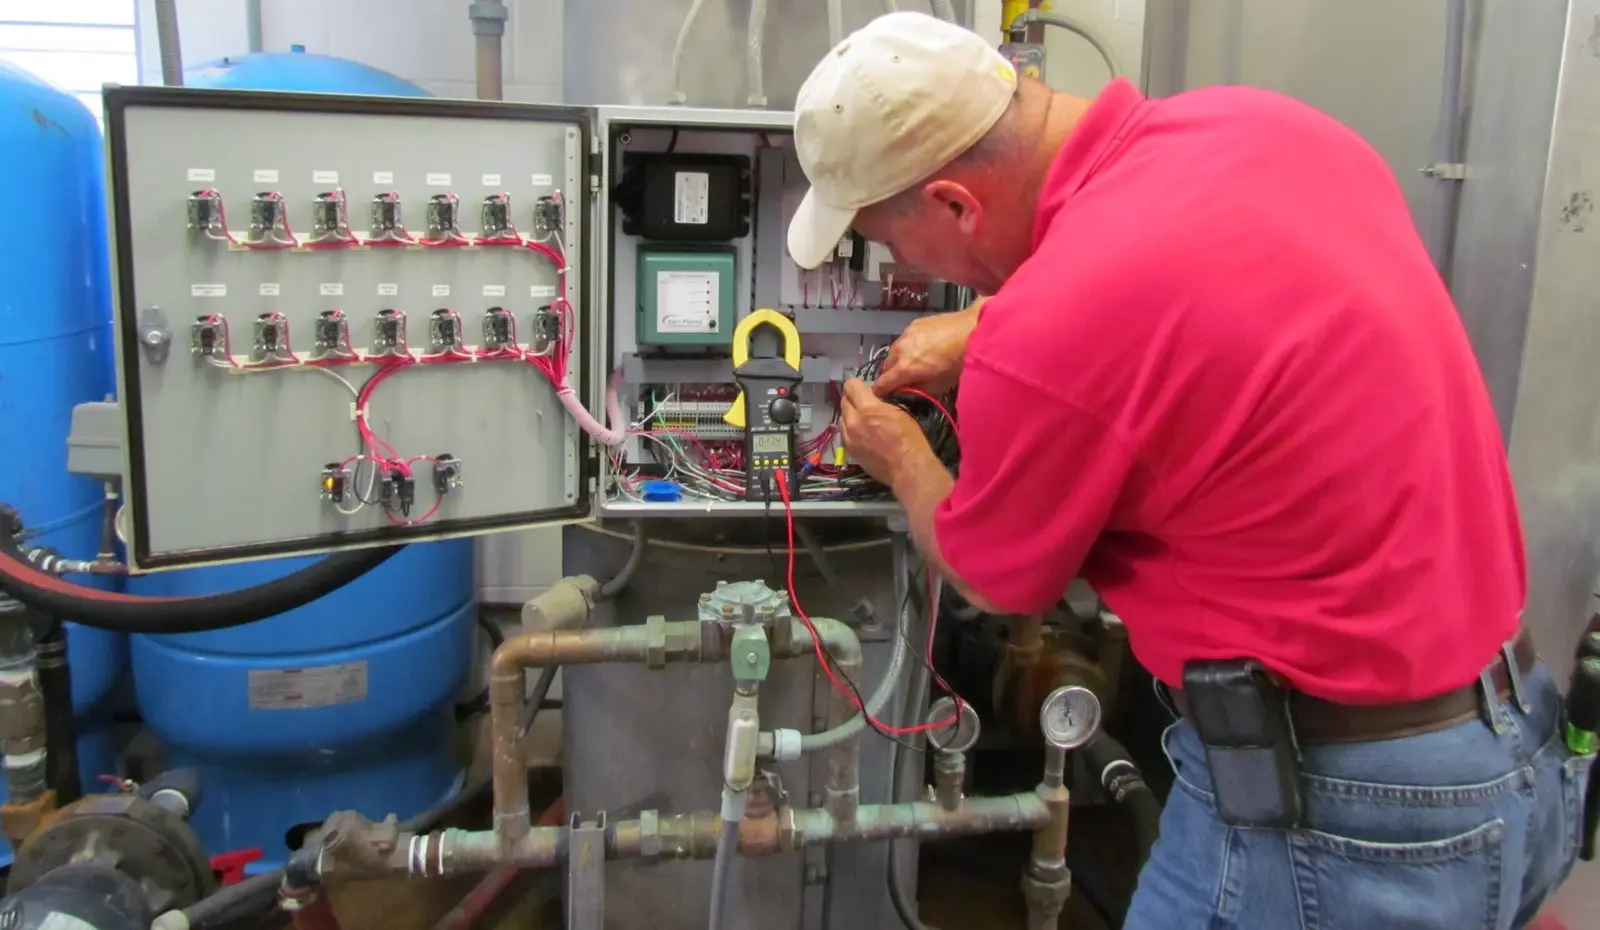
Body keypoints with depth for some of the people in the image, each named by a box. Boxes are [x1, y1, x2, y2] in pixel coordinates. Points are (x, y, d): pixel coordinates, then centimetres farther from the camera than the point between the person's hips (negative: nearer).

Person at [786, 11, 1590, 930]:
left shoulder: (1049, 338, -28)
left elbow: (993, 580, -5)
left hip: (1339, 811, -8)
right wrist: (981, 329, 19)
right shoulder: (1257, 120, -4)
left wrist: (901, 460, 13)